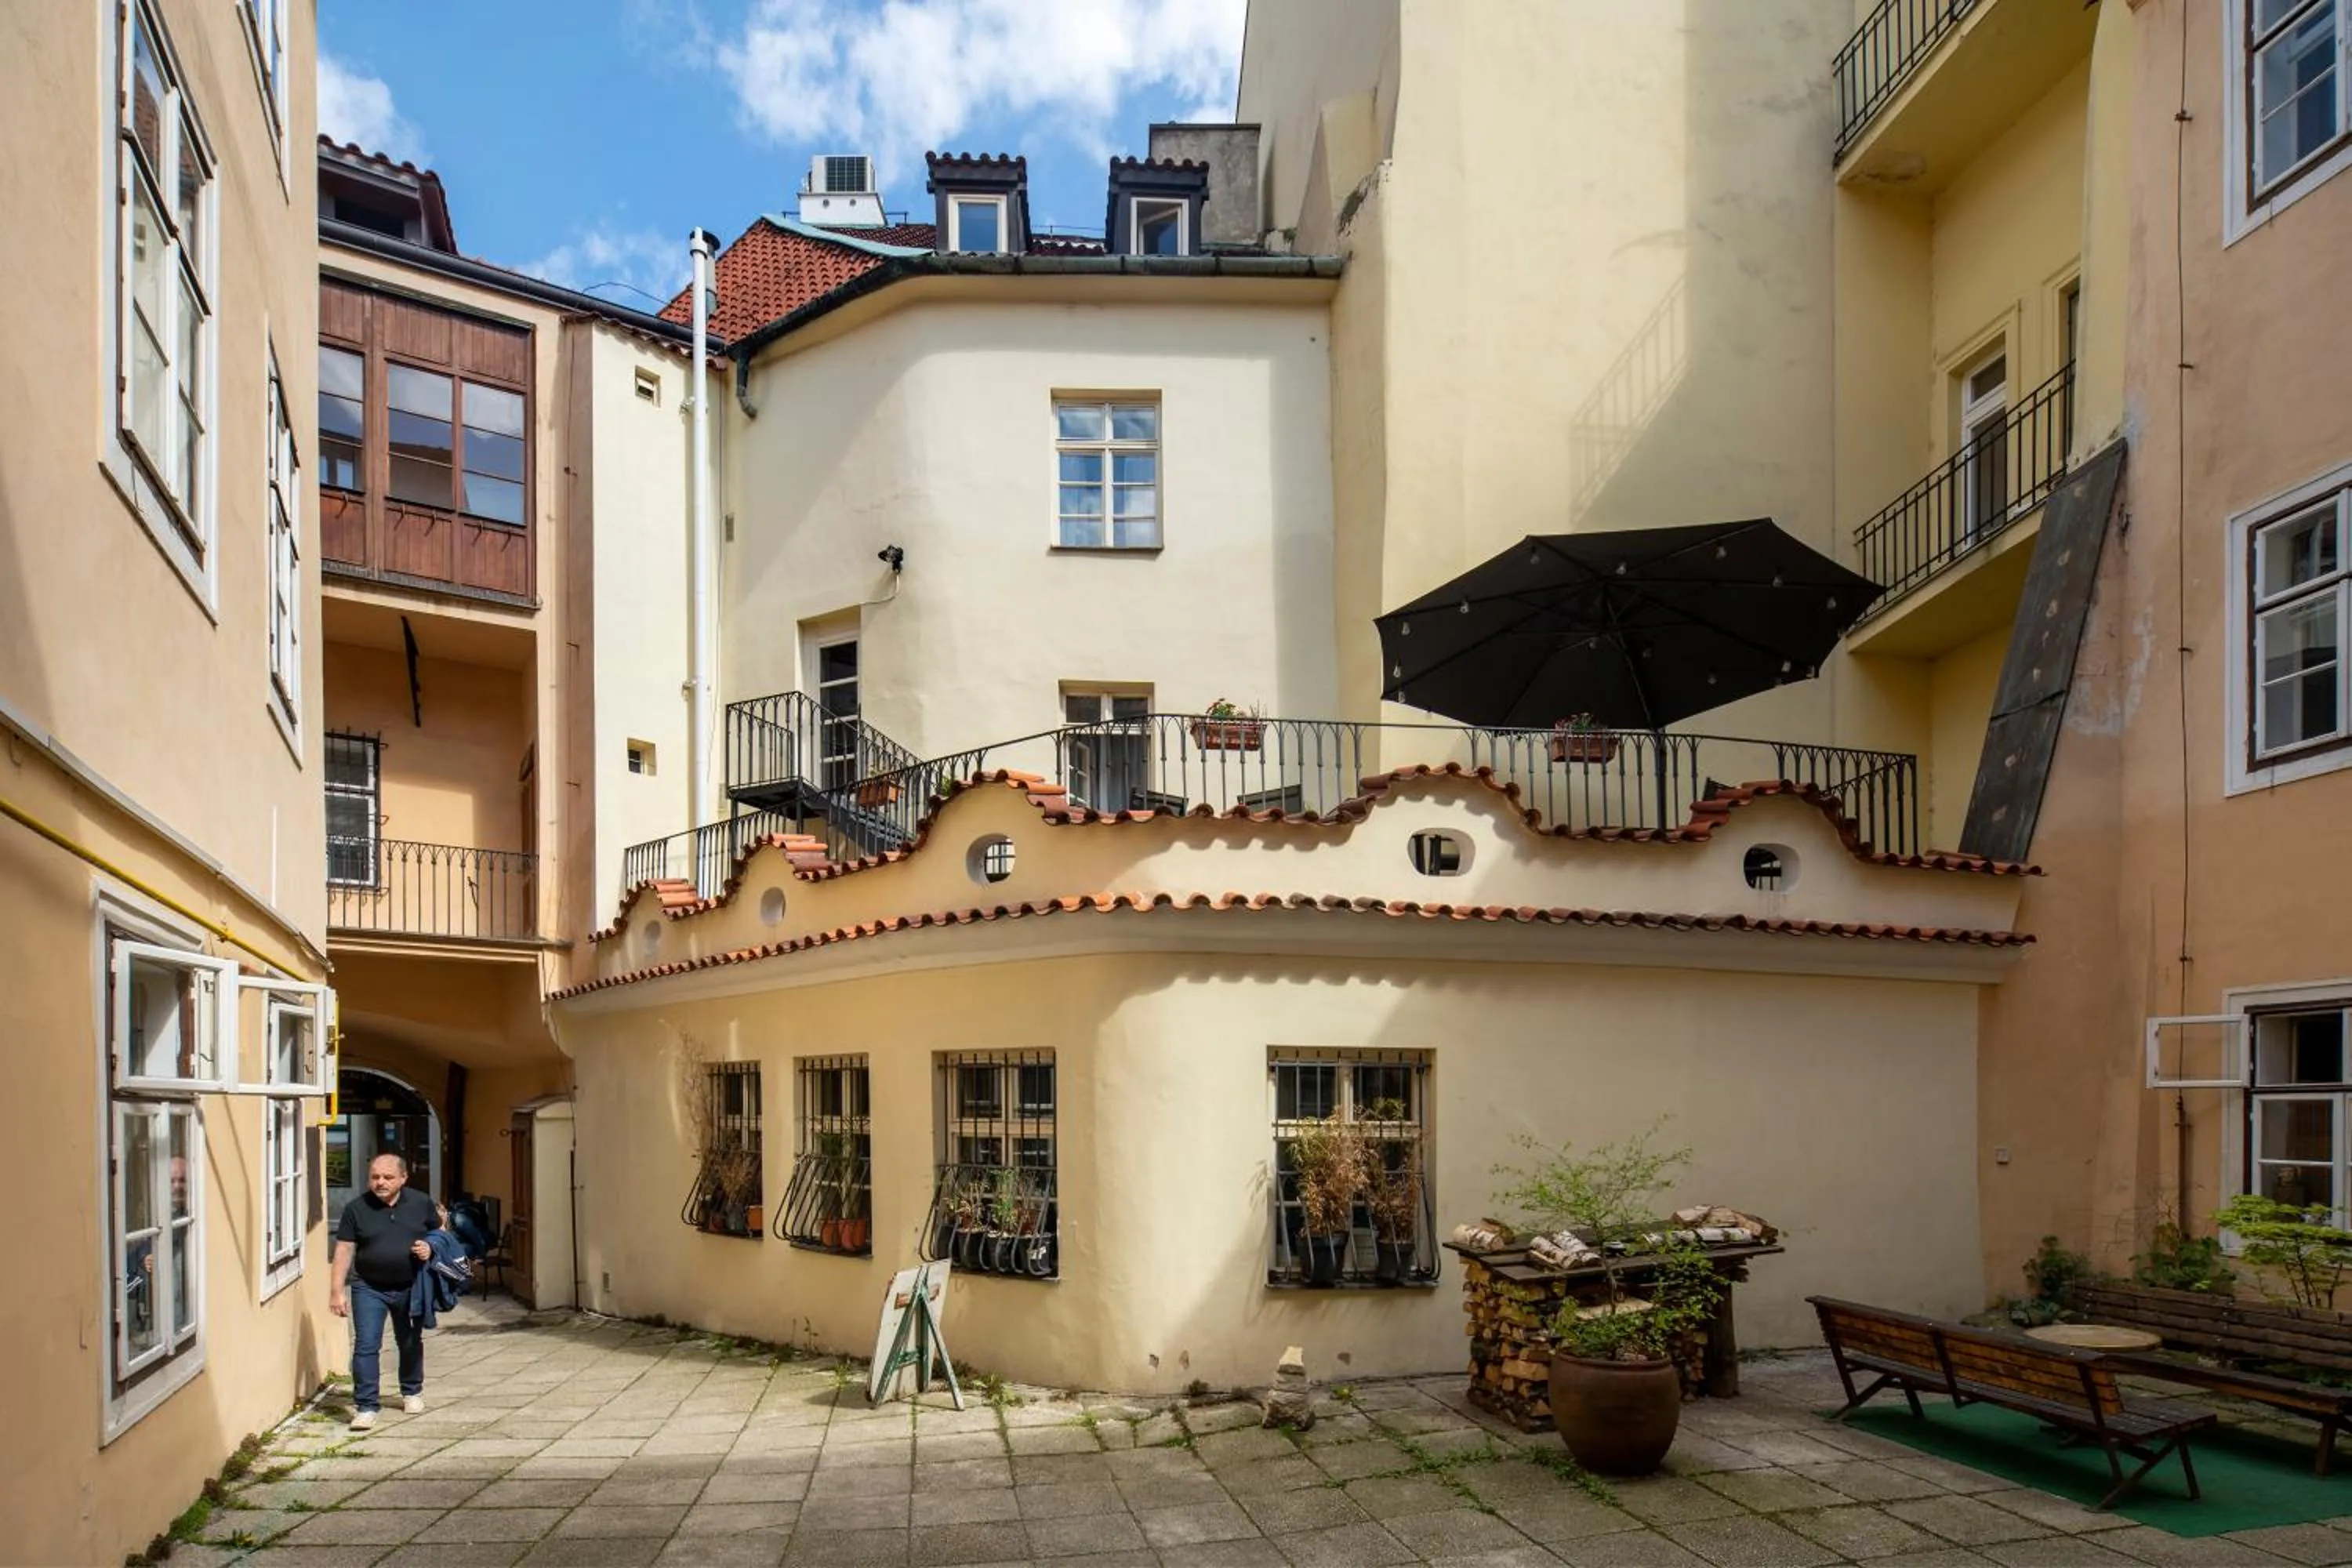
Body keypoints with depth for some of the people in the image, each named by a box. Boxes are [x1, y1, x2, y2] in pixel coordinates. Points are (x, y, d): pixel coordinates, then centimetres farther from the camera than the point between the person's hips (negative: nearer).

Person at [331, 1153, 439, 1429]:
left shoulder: (421, 1203, -3)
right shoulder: (356, 1208, -8)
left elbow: (440, 1232, 12)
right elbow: (344, 1250, -7)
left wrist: (430, 1248, -10)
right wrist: (337, 1290, -11)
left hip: (411, 1287, 2)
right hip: (369, 1288, -2)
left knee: (410, 1343, 17)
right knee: (366, 1346, -10)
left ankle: (412, 1392, 37)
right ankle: (366, 1406, -2)